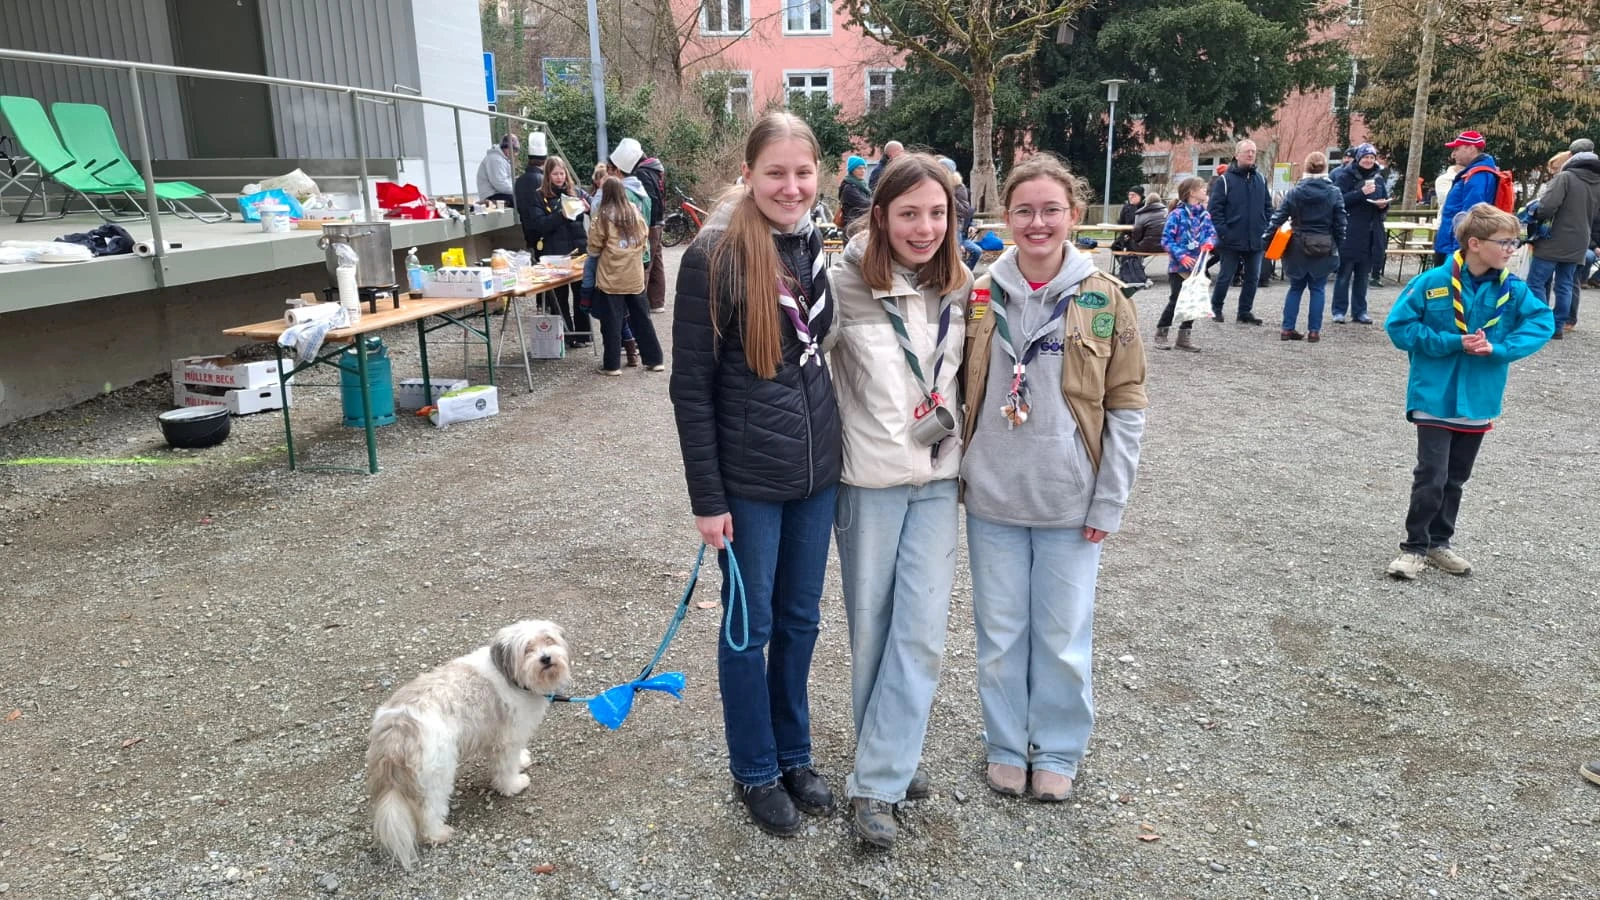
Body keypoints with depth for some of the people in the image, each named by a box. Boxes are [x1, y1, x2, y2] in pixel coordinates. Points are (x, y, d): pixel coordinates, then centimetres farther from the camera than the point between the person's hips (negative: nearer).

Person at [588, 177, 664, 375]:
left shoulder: (603, 216, -11)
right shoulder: (635, 212, 1)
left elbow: (594, 248, -6)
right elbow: (644, 240, 10)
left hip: (610, 278, -4)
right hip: (635, 276, 4)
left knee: (612, 322, 3)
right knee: (641, 318, 12)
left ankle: (612, 364, 7)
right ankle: (654, 360, 16)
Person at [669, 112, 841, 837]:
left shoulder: (815, 246, 4)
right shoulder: (714, 256, -14)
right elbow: (691, 387, -13)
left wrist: (835, 447, 14)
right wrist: (706, 497, -13)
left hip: (816, 468, 6)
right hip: (748, 478, -5)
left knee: (800, 620, 17)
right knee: (750, 627, 10)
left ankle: (794, 754, 36)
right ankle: (756, 770, 29)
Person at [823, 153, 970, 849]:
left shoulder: (958, 287, 3)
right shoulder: (845, 285, -11)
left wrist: (963, 448, 15)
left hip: (937, 478, 4)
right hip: (867, 478, -3)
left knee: (922, 630, 0)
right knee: (871, 627, 8)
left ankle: (879, 780, 12)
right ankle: (893, 757, 29)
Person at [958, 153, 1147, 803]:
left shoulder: (1104, 300, -4)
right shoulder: (980, 296, 1)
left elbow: (1127, 410, -3)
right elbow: (957, 393, 8)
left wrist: (1109, 501, -6)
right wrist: (958, 475, 0)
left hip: (1070, 504, -1)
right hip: (992, 499, 2)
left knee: (1064, 638, 9)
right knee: (1000, 632, 13)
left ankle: (1058, 751, 30)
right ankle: (1006, 745, 32)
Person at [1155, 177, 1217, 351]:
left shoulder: (1205, 215, 8)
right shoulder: (1177, 214, -10)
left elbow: (1212, 233, 7)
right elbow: (1166, 239, -12)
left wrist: (1209, 241, -17)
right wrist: (1180, 256, -21)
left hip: (1196, 266, 6)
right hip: (1178, 266, -6)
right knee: (1175, 301, -4)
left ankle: (1185, 337, 17)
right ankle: (1161, 333, 11)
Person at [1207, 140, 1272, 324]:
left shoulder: (1260, 180, 11)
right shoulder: (1225, 179, -4)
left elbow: (1268, 208, 17)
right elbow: (1214, 208, -8)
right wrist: (1222, 232, -15)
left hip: (1256, 240, 5)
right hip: (1232, 240, -5)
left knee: (1253, 278, 7)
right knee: (1225, 277, 3)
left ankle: (1245, 312, 17)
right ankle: (1215, 309, 19)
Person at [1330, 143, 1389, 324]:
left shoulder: (1378, 177, 14)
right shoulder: (1346, 176, -3)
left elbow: (1385, 201, 20)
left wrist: (1384, 205, -2)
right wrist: (1361, 193, -21)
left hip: (1371, 234, 5)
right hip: (1349, 233, -5)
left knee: (1364, 275, 9)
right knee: (1344, 273, 0)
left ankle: (1359, 311, 15)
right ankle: (1339, 310, 6)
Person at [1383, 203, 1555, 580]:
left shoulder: (1513, 290, -2)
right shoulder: (1433, 282, -13)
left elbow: (1543, 322, -3)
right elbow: (1399, 325, -11)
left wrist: (1497, 349, -18)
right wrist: (1453, 342, -18)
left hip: (1479, 401, 5)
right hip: (1435, 397, -4)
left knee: (1455, 478, 15)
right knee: (1431, 478, -6)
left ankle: (1439, 542, 30)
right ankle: (1415, 547, 9)